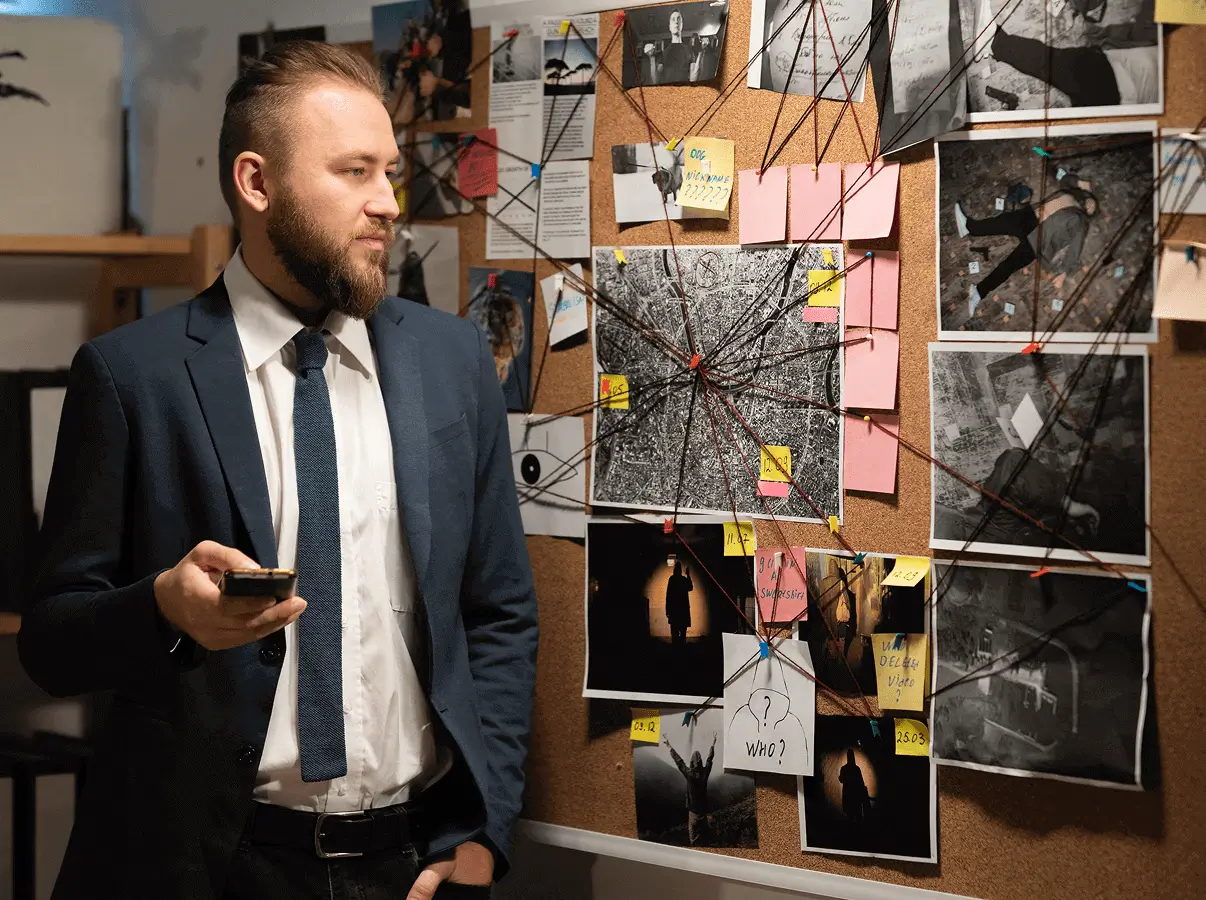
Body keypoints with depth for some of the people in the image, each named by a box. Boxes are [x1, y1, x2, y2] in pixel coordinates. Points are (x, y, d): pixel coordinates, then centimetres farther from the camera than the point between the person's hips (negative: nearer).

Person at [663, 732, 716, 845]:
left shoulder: (689, 773, -13)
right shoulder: (704, 773, -5)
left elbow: (678, 761, -5)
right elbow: (709, 759, 10)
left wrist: (669, 746, 5)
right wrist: (713, 744, 26)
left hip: (693, 811, -3)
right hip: (704, 810, 3)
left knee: (693, 839, -1)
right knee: (704, 838, 8)